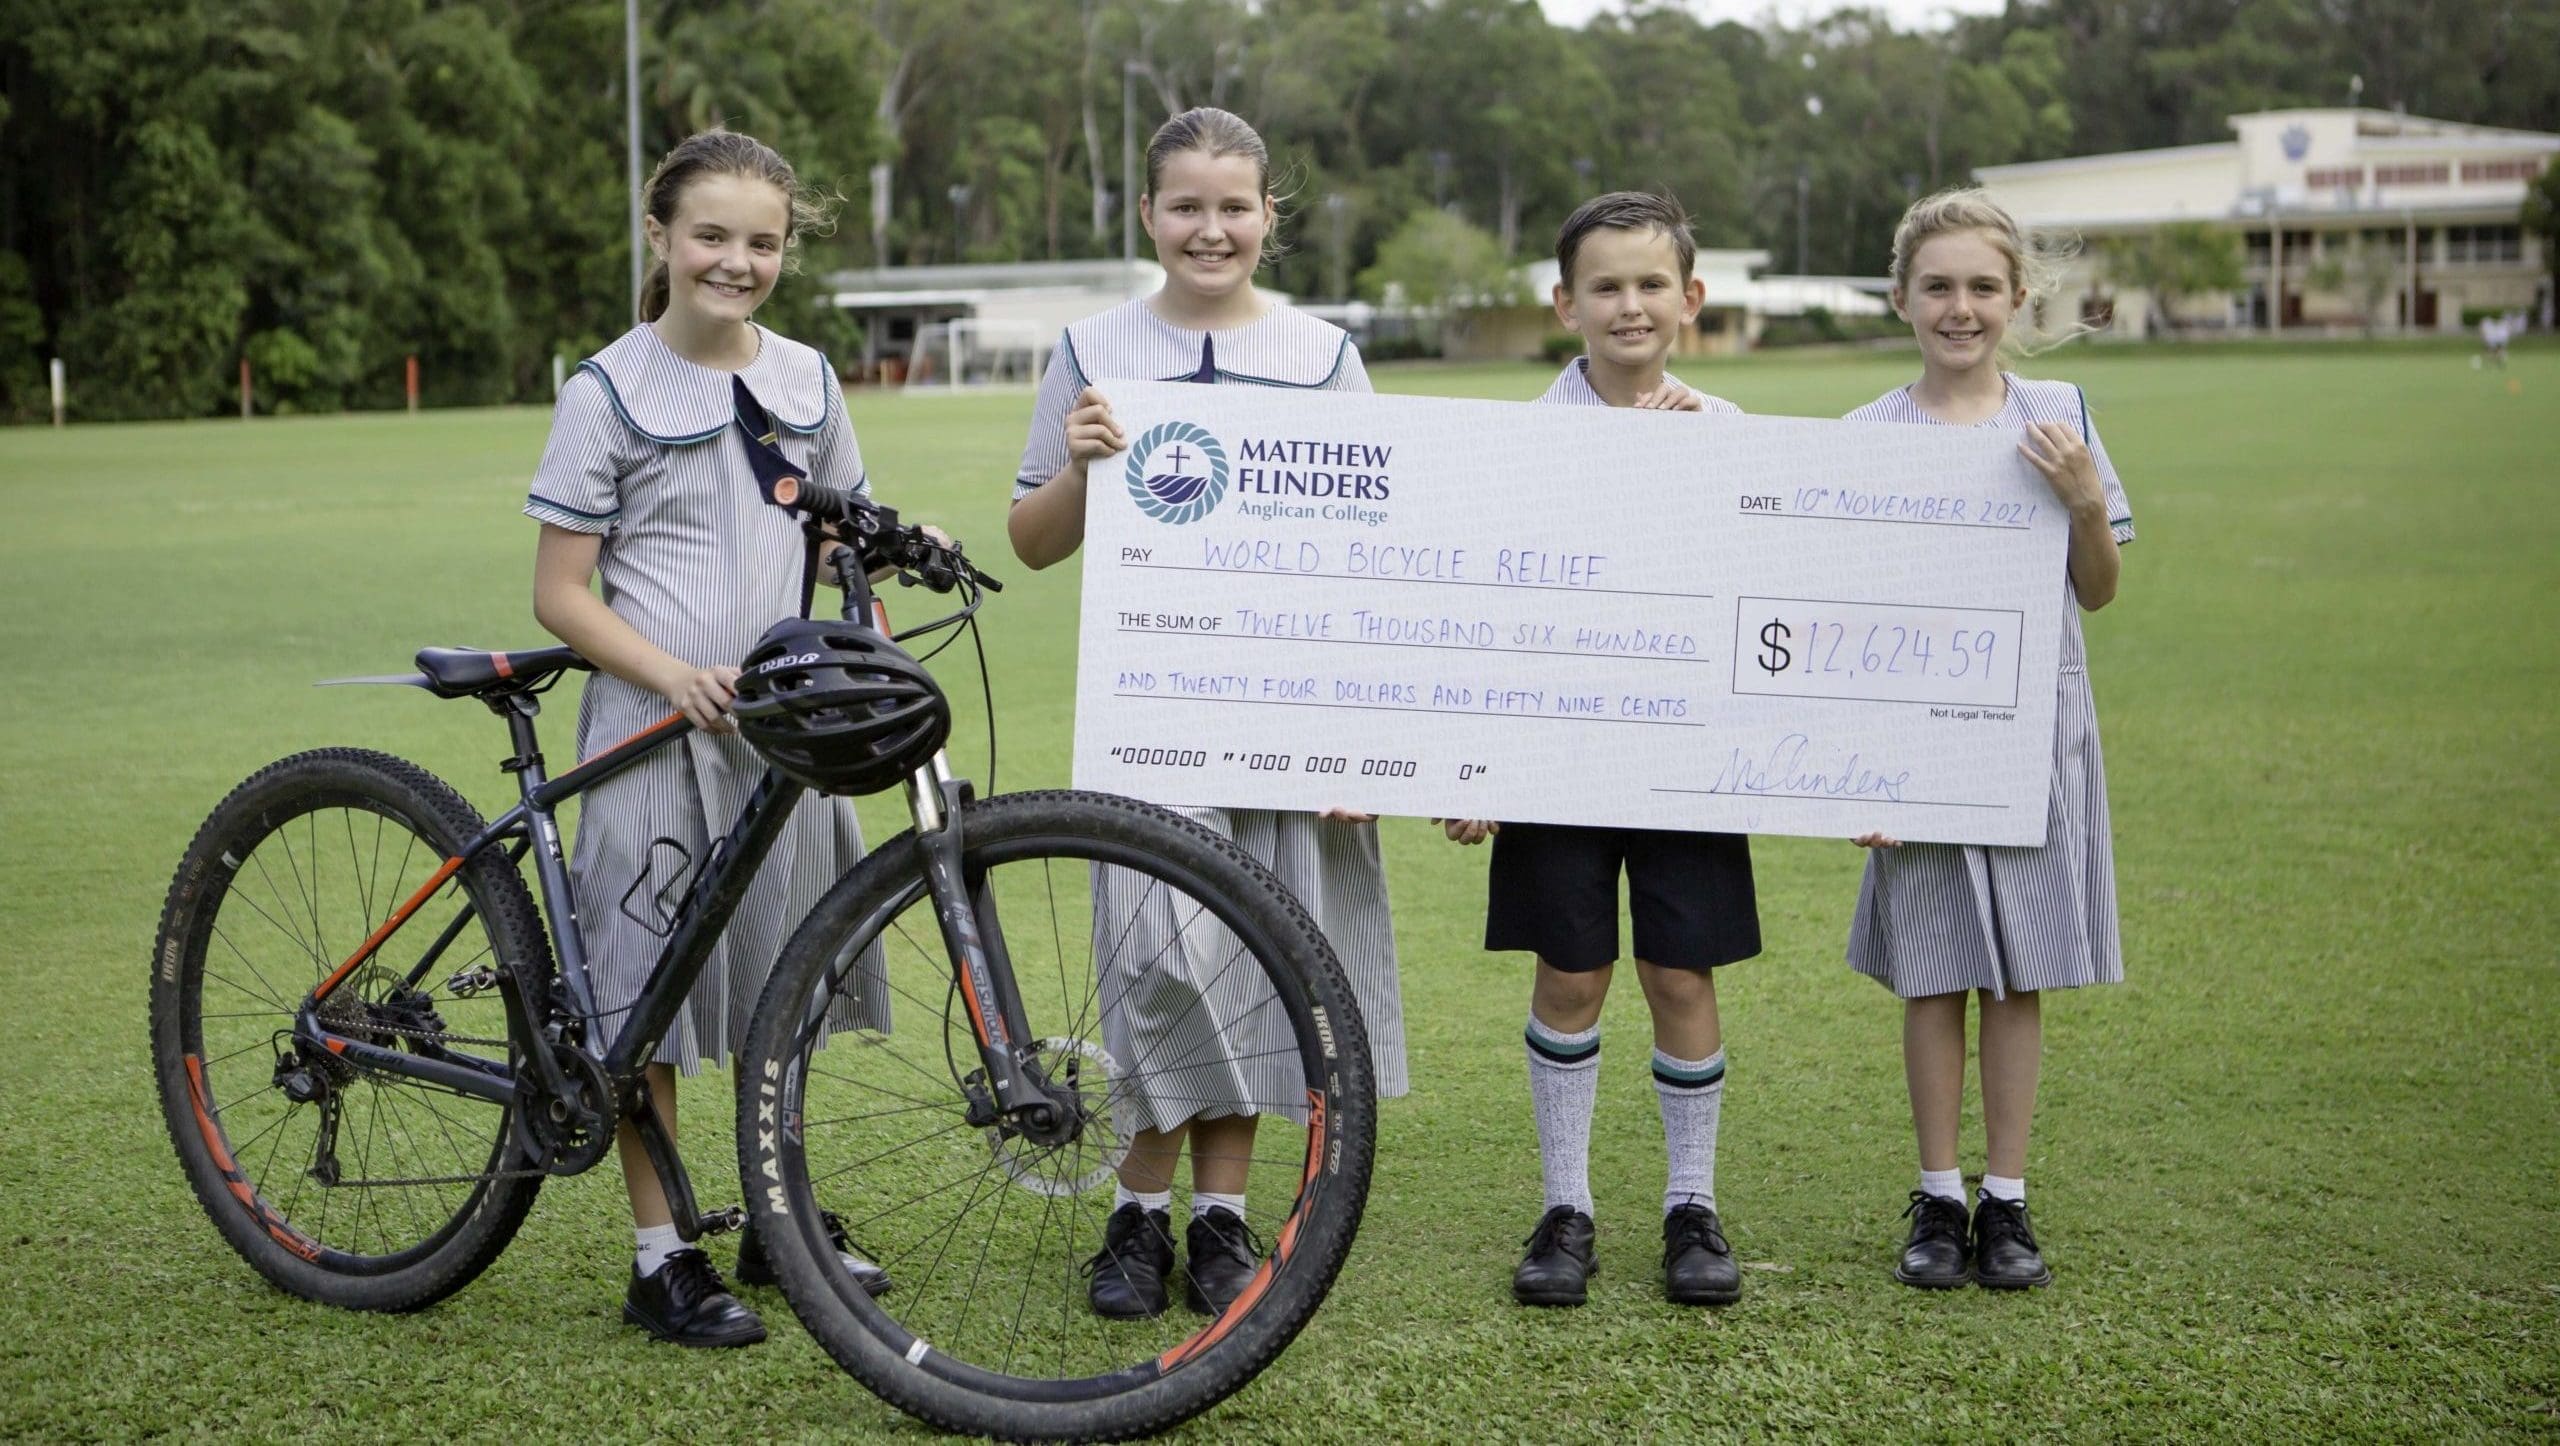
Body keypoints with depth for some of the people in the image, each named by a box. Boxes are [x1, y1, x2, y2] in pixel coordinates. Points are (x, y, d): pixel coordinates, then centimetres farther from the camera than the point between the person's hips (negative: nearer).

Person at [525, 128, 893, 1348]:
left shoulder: (804, 380, 8)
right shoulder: (611, 391, -6)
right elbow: (560, 594, -7)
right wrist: (679, 677, -20)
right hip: (655, 732, -5)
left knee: (779, 978, 12)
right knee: (647, 994, 0)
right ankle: (661, 1259, 9)